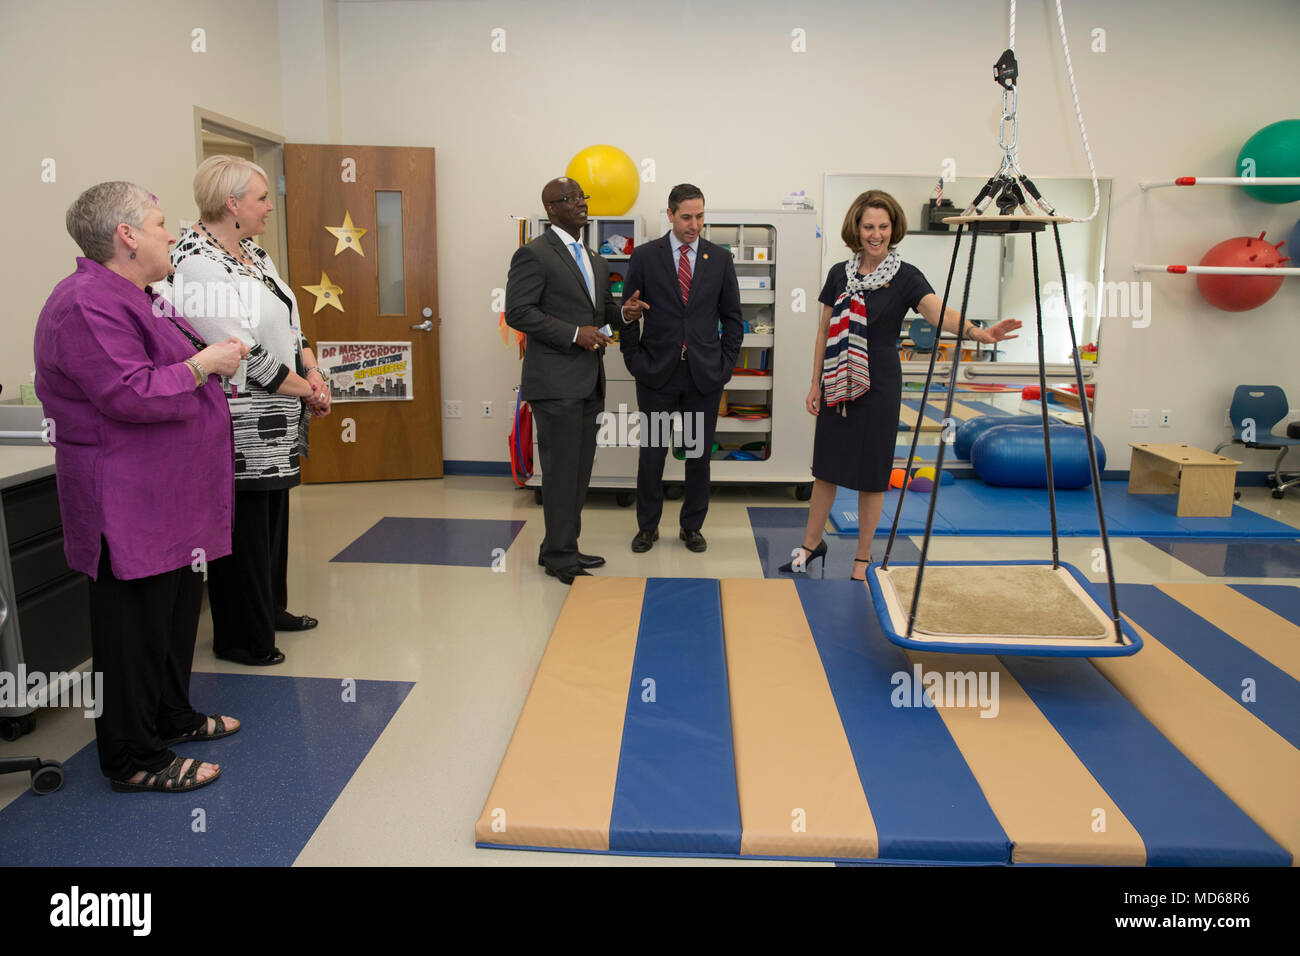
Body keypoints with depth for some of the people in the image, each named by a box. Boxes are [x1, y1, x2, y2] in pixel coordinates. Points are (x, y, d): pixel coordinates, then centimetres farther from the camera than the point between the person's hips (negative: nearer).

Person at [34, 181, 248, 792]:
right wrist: (203, 364, -18)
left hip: (173, 499, 11)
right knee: (137, 622, -1)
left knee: (178, 608, 20)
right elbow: (129, 395, -27)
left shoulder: (132, 296, 16)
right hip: (128, 506, -11)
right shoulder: (87, 305, -18)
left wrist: (210, 353, 15)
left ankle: (172, 716, 36)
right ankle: (134, 759, 12)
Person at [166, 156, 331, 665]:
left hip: (275, 418, 10)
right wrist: (308, 392, -12)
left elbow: (288, 322, 16)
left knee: (273, 513, 19)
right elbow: (245, 353, -22)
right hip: (237, 422, -9)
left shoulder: (252, 252, 12)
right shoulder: (195, 265, -18)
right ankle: (240, 638, 18)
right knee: (242, 524, 1)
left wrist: (312, 370, -1)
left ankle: (270, 608, 37)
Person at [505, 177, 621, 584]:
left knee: (580, 468, 13)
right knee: (561, 469, -2)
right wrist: (575, 334, -19)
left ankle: (559, 548, 25)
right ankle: (561, 557, 9)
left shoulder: (595, 261, 19)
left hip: (589, 382, 8)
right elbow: (518, 312, -14)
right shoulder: (534, 254, -7)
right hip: (556, 382, -8)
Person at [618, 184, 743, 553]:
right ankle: (647, 526, 21)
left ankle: (692, 526, 24)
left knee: (699, 454, 8)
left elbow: (731, 316, 10)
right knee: (651, 453, 4)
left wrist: (725, 363, 2)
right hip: (657, 372, -1)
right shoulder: (645, 257, 1)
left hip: (705, 374, 1)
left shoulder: (720, 258, 6)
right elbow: (630, 312, 5)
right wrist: (634, 360, -2)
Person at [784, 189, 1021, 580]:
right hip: (837, 385, 3)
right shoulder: (840, 274, 4)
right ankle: (811, 544, 29)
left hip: (878, 386, -3)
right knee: (826, 464, 12)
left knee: (870, 474, 4)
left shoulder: (906, 277, -7)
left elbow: (940, 313, -24)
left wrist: (976, 331, -44)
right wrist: (816, 383, 7)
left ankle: (863, 558, 19)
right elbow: (824, 332, 9)